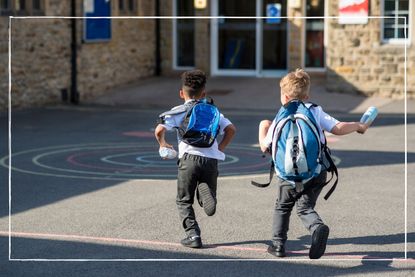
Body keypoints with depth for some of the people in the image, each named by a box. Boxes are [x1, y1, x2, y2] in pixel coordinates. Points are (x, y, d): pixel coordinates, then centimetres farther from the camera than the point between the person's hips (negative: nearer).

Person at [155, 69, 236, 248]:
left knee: (184, 201, 14)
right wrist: (220, 147, 20)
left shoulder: (179, 111, 9)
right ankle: (206, 194, -22)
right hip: (211, 159, 2)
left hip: (189, 158, -2)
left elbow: (159, 130, -4)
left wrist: (163, 144, 15)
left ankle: (193, 235, 2)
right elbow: (231, 129, 8)